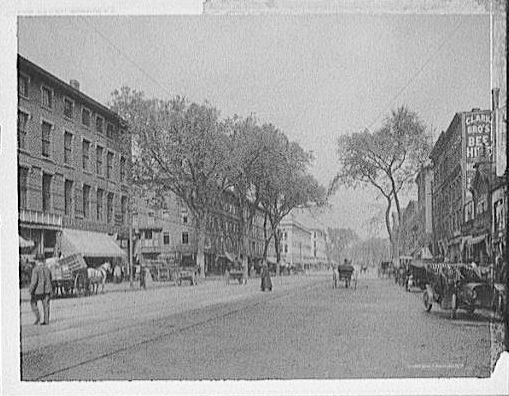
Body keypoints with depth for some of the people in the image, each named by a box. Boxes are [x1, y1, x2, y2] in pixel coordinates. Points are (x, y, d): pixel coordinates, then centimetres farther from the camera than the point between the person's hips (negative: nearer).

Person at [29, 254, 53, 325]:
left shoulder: (35, 269, -12)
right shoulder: (47, 269, 6)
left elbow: (34, 281, -17)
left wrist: (31, 290, -10)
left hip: (38, 290, -5)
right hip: (47, 290, 5)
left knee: (33, 302, 16)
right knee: (46, 305, 8)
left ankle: (37, 316, 4)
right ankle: (46, 321, 7)